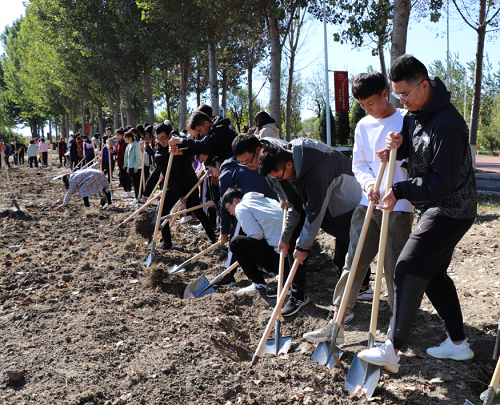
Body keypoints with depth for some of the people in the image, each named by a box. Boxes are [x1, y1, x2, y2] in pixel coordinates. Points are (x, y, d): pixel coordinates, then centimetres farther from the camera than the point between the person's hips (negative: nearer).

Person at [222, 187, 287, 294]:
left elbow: (256, 234, -12)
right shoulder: (266, 200, 23)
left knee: (236, 242, -3)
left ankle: (259, 284, 3)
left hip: (279, 256, -9)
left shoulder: (241, 207, -1)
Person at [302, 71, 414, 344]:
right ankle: (336, 325, 11)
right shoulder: (363, 126, 11)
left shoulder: (405, 120, -5)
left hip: (398, 206, -5)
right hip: (368, 204, 5)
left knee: (395, 269, 1)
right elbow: (359, 164, 11)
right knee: (353, 263, 5)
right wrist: (368, 183, -10)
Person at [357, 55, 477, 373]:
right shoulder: (415, 113, 6)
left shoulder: (447, 123, -24)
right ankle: (458, 342, 27)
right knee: (433, 274, 15)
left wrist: (400, 192, -20)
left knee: (409, 270, -16)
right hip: (435, 207, 10)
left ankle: (392, 348, -13)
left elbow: (443, 182, -24)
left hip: (451, 210, -10)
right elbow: (413, 151, 18)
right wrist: (398, 145, -5)